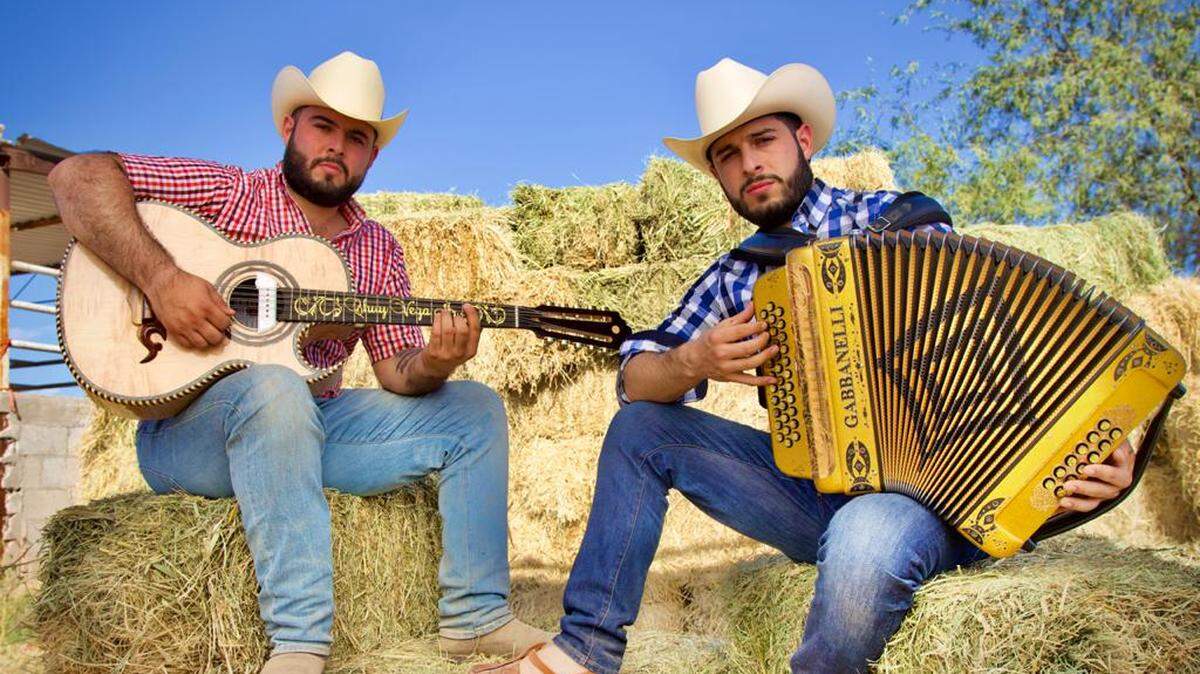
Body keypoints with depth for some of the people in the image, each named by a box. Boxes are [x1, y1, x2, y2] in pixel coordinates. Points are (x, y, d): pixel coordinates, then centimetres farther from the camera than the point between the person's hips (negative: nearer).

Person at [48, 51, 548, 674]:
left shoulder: (377, 249, 10)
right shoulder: (230, 194, -3)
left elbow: (396, 370, 5)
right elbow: (77, 176, -13)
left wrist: (432, 366, -19)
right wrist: (160, 278, -26)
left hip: (311, 425, 6)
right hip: (186, 428, -5)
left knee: (475, 409, -4)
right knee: (274, 390, -40)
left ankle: (476, 616, -2)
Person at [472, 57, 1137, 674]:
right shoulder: (735, 276, 9)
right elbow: (634, 378, 6)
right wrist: (694, 362, -16)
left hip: (927, 490, -5)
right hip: (815, 488, 5)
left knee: (863, 544, -39)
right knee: (637, 427, -1)